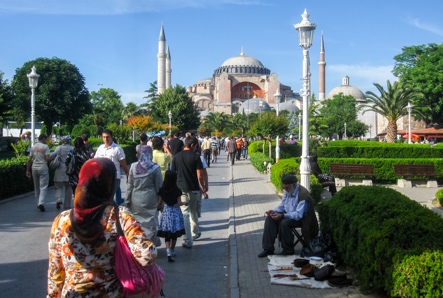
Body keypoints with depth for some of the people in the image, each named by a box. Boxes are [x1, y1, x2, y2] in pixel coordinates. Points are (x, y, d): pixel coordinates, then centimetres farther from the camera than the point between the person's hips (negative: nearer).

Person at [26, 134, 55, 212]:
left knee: (36, 187, 15)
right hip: (43, 168, -5)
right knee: (43, 187, -6)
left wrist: (28, 170, 12)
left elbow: (29, 160, 9)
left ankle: (38, 203, 21)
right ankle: (41, 203, -21)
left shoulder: (33, 147, 11)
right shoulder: (45, 147, -5)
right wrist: (54, 157, 3)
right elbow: (48, 158, -14)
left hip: (34, 168, 5)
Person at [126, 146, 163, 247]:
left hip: (136, 200, 3)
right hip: (150, 200, -3)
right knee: (150, 223, 5)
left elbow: (130, 185, 5)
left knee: (136, 221, 13)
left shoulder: (133, 167, 0)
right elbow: (159, 187, -4)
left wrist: (128, 200, 13)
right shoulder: (155, 168, -8)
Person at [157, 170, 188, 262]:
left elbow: (160, 203, 3)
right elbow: (179, 203, -9)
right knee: (175, 234, 14)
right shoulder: (177, 190, -11)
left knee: (167, 235, 5)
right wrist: (185, 203, 11)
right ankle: (172, 251, 24)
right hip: (175, 213, -1)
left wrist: (158, 208, 23)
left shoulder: (162, 190, -4)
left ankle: (168, 251, -12)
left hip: (166, 213, 2)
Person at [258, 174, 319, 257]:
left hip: (301, 219, -8)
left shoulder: (303, 194, -23)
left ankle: (288, 250, -15)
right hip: (288, 214, 8)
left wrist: (282, 215, -36)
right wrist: (273, 211, -8)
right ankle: (268, 249, -12)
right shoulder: (287, 191, 3)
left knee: (284, 222, -35)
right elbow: (282, 206, 13)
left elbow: (298, 215, -27)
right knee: (270, 218, -12)